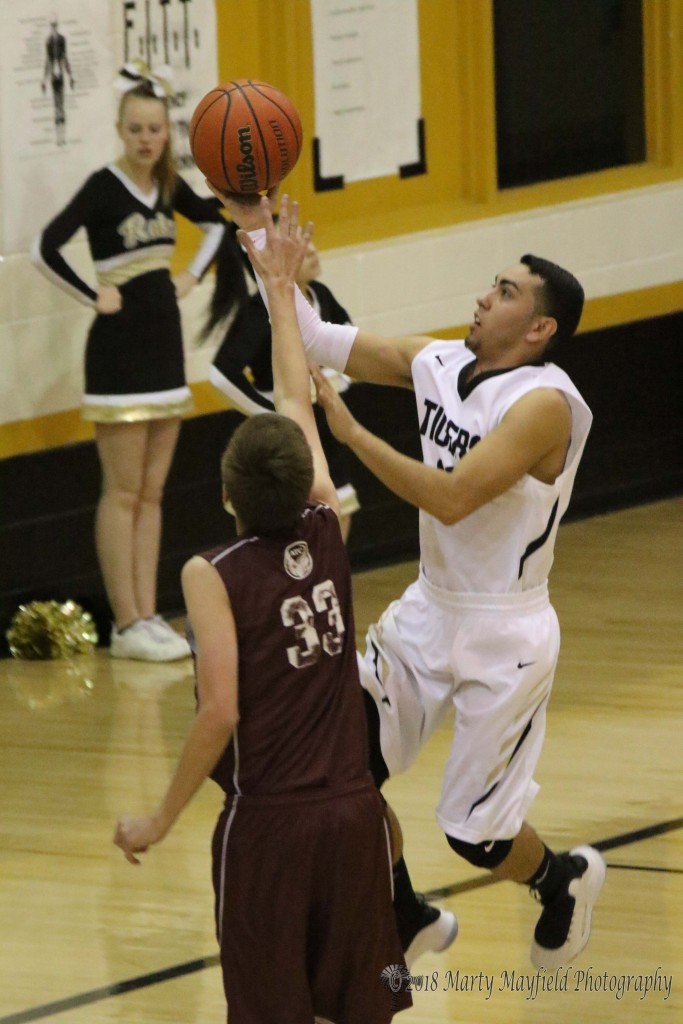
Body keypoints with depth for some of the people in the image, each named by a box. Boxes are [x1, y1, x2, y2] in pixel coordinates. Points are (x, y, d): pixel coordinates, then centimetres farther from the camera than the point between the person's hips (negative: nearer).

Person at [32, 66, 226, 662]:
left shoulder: (169, 185, 6)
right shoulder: (105, 187, -13)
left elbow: (216, 220, 25)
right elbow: (45, 250, -23)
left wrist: (193, 274, 12)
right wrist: (94, 296, -16)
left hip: (165, 345, 7)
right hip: (119, 350, -7)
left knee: (152, 493, 9)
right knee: (123, 492, -4)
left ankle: (147, 615, 12)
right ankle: (127, 624, -2)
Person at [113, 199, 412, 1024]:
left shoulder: (214, 575, -11)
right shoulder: (325, 534, 2)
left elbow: (221, 711, -17)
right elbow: (296, 404, 16)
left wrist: (161, 820, -7)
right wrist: (279, 289, 28)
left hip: (267, 822, -4)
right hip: (352, 810, 4)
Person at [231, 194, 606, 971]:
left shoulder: (545, 403, -22)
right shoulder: (440, 364, -1)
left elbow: (453, 498, -31)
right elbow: (318, 342, 1)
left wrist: (350, 433, -32)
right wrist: (256, 234, -7)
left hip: (503, 638, -6)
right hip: (427, 613, 7)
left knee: (474, 832, 2)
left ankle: (565, 879, 36)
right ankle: (405, 922, 22)